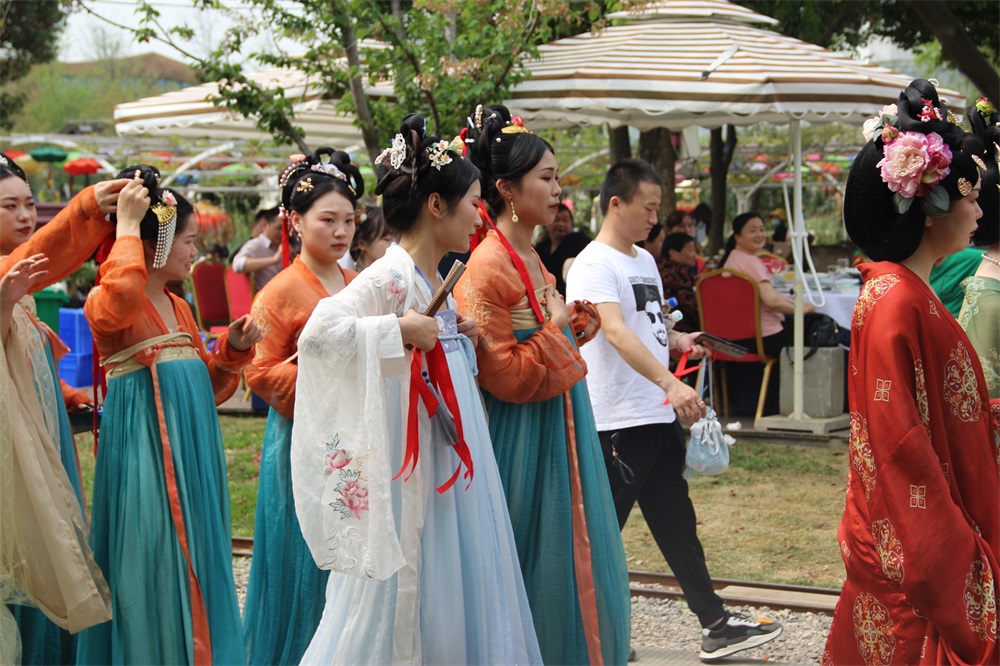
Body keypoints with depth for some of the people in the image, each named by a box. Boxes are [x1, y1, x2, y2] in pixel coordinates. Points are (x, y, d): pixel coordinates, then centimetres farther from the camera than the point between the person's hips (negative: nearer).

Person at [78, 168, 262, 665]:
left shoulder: (179, 308, 17)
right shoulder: (107, 301, -9)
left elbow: (207, 387, 23)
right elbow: (117, 300, -37)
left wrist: (232, 349, 4)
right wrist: (127, 225, -26)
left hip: (191, 447, 8)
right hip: (144, 450, -8)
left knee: (195, 562, 12)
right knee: (154, 563, -5)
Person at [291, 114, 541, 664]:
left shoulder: (433, 279, 11)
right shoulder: (391, 277, -16)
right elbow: (319, 331, -29)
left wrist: (456, 337, 6)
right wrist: (401, 330, -26)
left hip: (450, 464, 9)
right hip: (408, 467, -9)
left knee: (456, 589, 12)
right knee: (398, 593, -1)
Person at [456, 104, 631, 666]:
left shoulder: (530, 260, 11)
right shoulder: (489, 267, -18)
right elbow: (503, 375, -21)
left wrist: (574, 329, 5)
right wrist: (556, 328, -15)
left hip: (558, 429, 10)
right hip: (523, 439, -10)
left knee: (572, 564, 14)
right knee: (536, 569, -1)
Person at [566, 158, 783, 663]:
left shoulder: (644, 261, 15)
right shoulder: (594, 265, -14)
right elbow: (616, 332, -29)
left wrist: (678, 340, 5)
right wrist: (670, 383, -41)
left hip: (659, 418, 9)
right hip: (616, 424, -9)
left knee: (678, 525, 14)